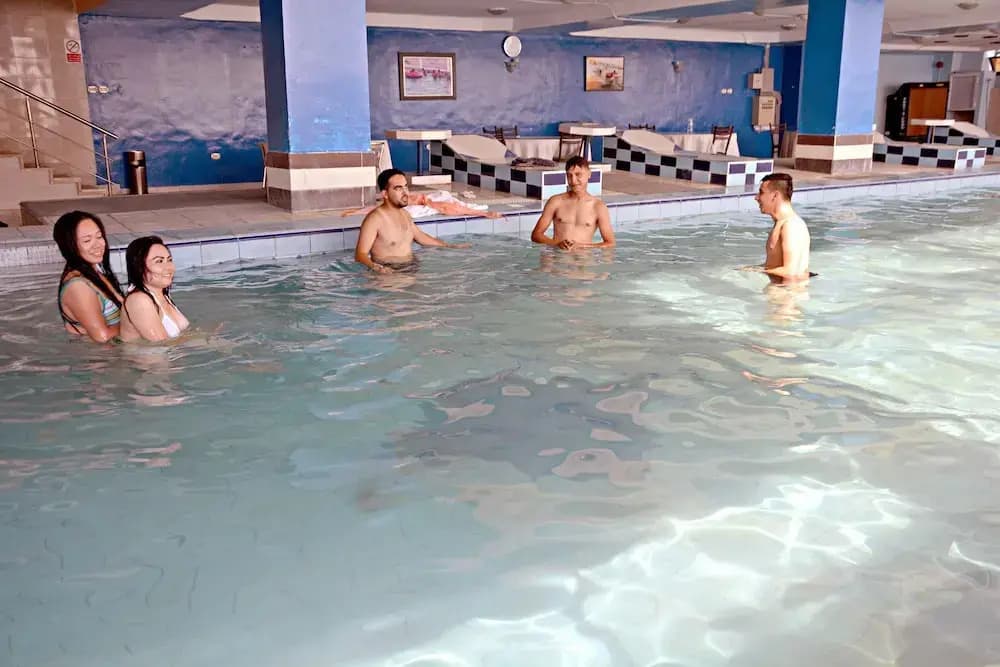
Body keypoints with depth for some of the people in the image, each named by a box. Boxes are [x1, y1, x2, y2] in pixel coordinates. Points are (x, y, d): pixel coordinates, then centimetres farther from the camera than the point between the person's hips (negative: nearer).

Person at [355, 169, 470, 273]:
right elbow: (360, 254, -17)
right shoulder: (375, 219, -14)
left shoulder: (404, 214, 12)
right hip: (389, 272, -8)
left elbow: (419, 236, 29)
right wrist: (375, 267, -39)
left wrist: (451, 246, 31)